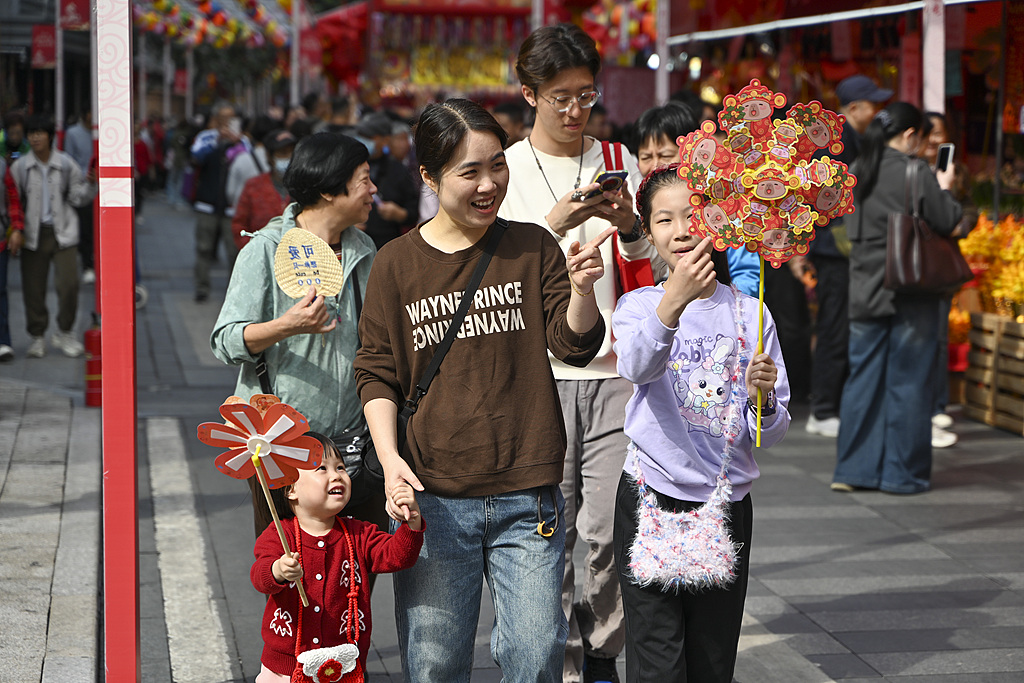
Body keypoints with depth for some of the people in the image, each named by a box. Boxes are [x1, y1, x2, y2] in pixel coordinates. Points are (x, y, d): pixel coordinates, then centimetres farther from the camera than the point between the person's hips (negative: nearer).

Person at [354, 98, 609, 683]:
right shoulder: (398, 263, 2)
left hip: (527, 499, 0)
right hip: (433, 498, 0)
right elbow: (377, 375, 5)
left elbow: (576, 347, 0)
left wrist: (581, 289, -20)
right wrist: (390, 458, -10)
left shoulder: (532, 247, 5)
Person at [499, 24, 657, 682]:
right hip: (538, 374, -2)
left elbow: (649, 270, 12)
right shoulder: (506, 170, 4)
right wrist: (554, 225, -18)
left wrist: (629, 226, -9)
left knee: (610, 530, 0)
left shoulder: (618, 163, 11)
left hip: (613, 370, 2)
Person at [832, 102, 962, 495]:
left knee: (863, 377, 11)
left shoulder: (856, 172, 6)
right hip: (910, 293, -5)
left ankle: (853, 469, 14)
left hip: (865, 291, 5)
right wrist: (945, 189, 8)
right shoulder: (916, 173, -12)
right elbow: (945, 222, -8)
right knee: (907, 381, 3)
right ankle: (903, 473, 8)